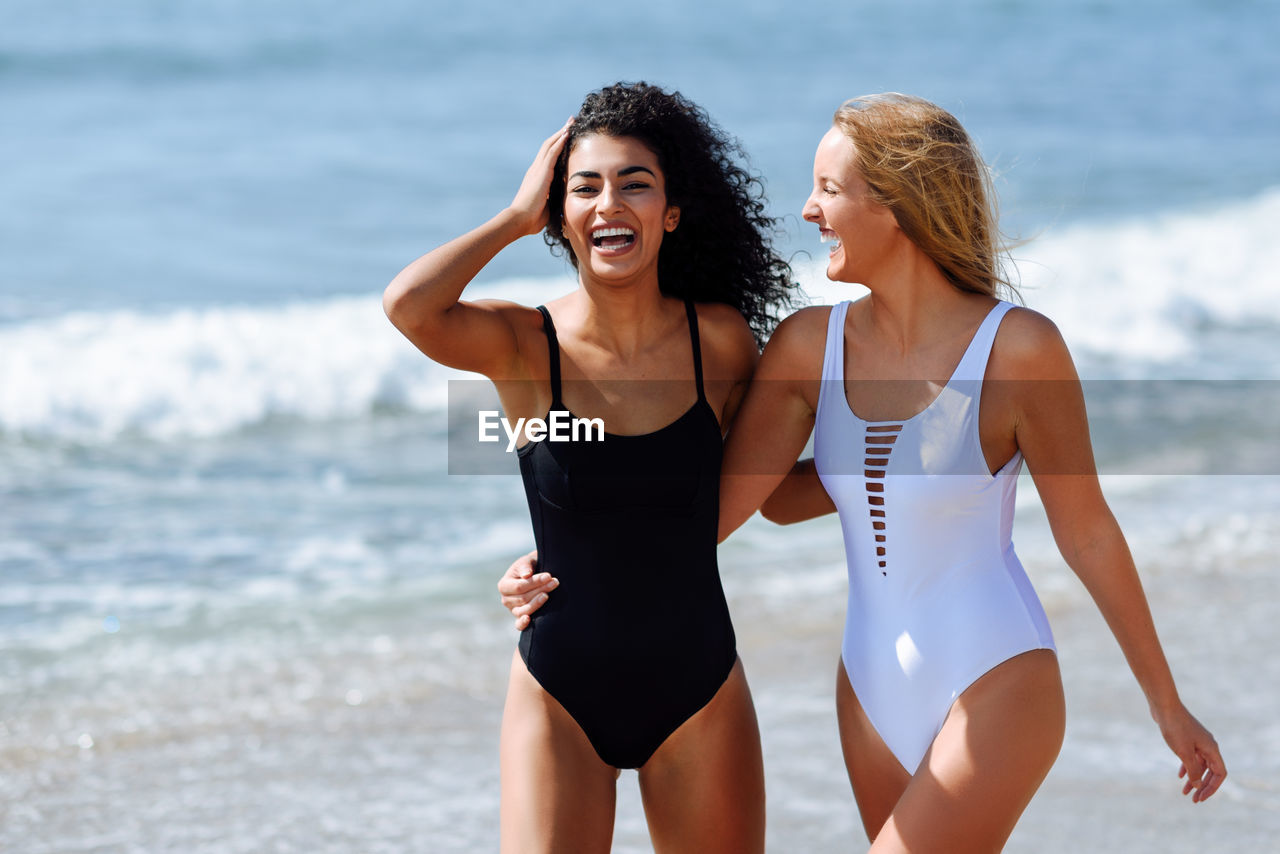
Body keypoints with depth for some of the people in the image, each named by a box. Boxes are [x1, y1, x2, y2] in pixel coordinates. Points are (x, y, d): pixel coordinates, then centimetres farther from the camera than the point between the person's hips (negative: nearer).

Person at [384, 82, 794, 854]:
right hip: (561, 695, -2)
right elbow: (408, 306, -28)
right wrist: (517, 217, -17)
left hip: (698, 691, 2)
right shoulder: (524, 346, -8)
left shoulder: (720, 341, -3)